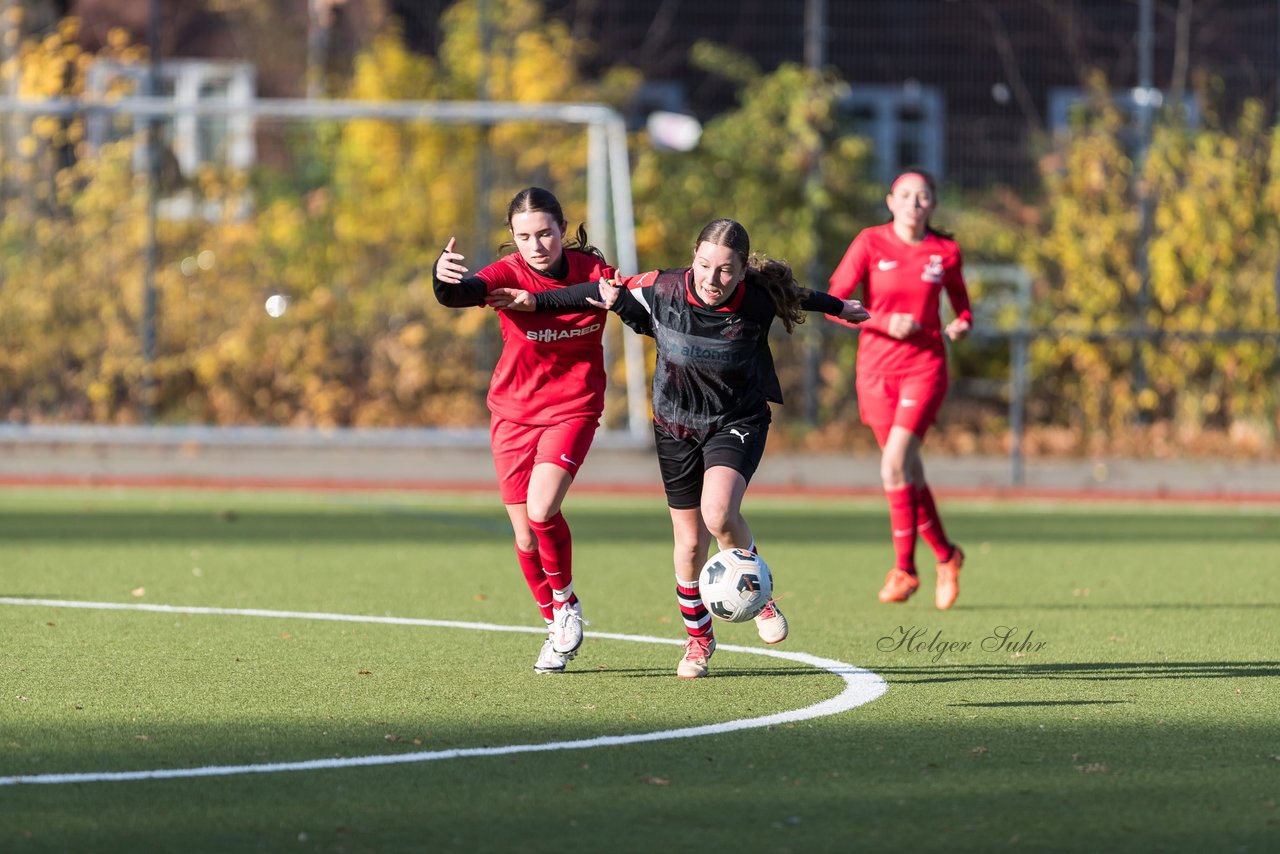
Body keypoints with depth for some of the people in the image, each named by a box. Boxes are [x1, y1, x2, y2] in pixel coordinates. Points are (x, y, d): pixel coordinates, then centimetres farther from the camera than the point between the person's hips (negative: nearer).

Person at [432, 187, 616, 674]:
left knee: (541, 509, -22)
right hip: (514, 413, 1)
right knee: (524, 532, 5)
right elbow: (463, 293, -35)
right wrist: (445, 278, -61)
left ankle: (566, 602, 4)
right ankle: (556, 628, 28)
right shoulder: (509, 274, -16)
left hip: (573, 409, -1)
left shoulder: (592, 270, -9)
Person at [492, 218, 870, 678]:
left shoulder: (759, 299, -22)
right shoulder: (662, 290, -22)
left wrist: (839, 308, 21)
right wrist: (538, 301, 0)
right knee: (690, 544, 8)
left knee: (718, 515, -29)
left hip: (738, 421, -2)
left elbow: (799, 297, 1)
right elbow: (603, 291, -4)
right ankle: (698, 637, 33)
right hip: (677, 426, 2)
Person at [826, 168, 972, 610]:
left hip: (925, 366, -2)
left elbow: (961, 303, 16)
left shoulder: (945, 251, 1)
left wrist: (962, 324, -7)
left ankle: (904, 567, -6)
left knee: (895, 465, -17)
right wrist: (884, 322, -20)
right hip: (877, 369, 2)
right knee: (908, 472, 7)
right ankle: (945, 556, 27)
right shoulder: (870, 243, -4)